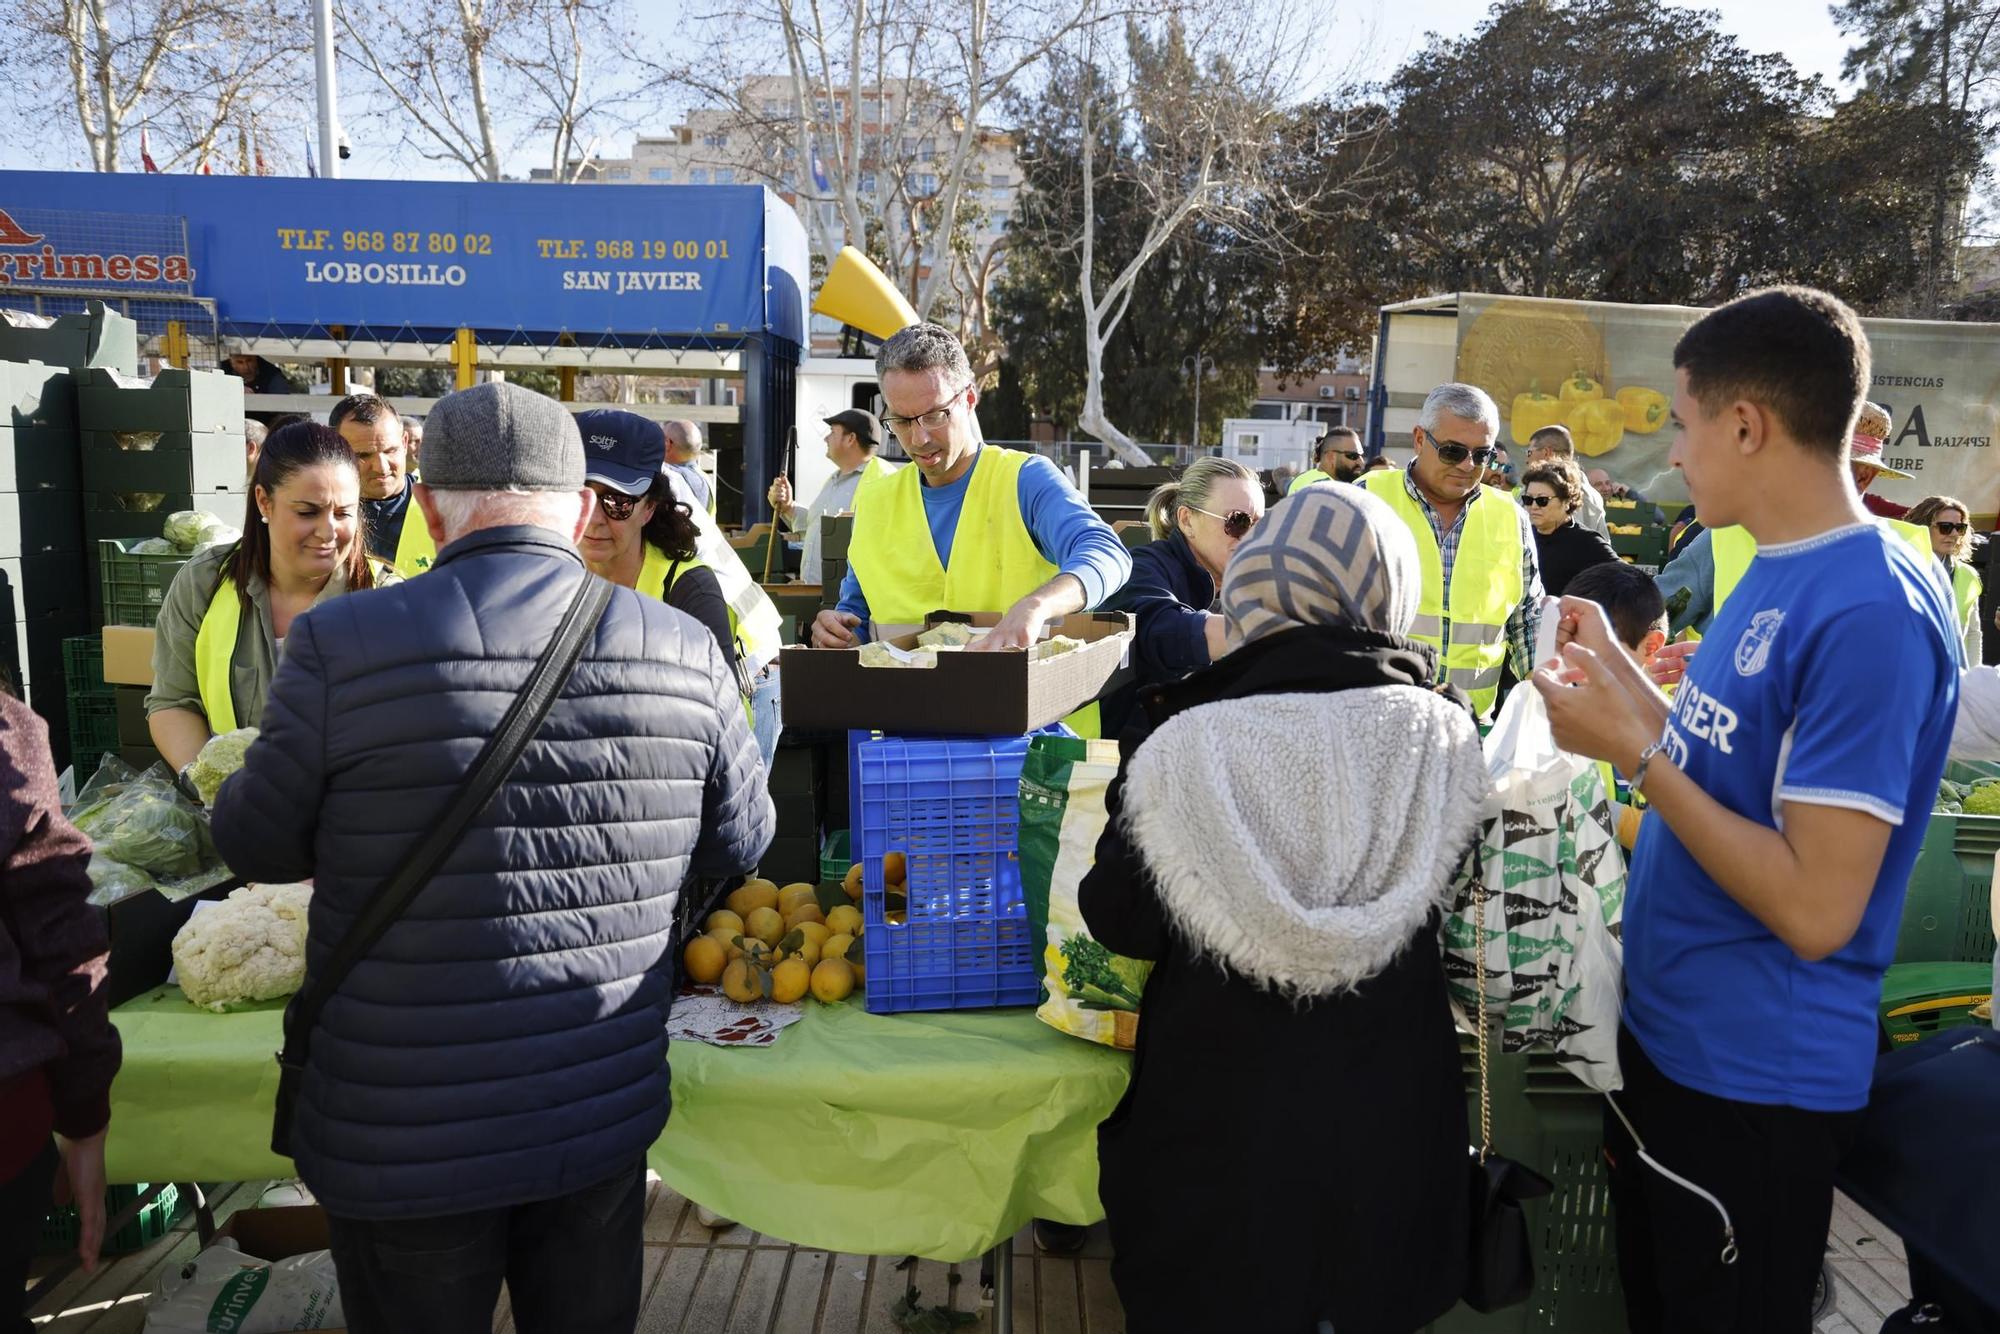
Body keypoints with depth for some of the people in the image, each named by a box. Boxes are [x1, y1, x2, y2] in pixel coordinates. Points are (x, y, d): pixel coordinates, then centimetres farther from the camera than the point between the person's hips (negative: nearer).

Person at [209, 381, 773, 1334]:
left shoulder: (340, 646, -16)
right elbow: (740, 844, 4)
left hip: (405, 1138, -2)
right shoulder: (686, 651, -8)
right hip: (606, 1116, 3)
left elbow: (254, 843, -3)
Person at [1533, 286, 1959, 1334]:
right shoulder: (1774, 574, 5)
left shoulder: (1870, 611, -24)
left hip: (1753, 1080, -9)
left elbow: (1815, 911, -26)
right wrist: (1617, 667, 10)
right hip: (1662, 1032, 9)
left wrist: (1631, 749, -23)